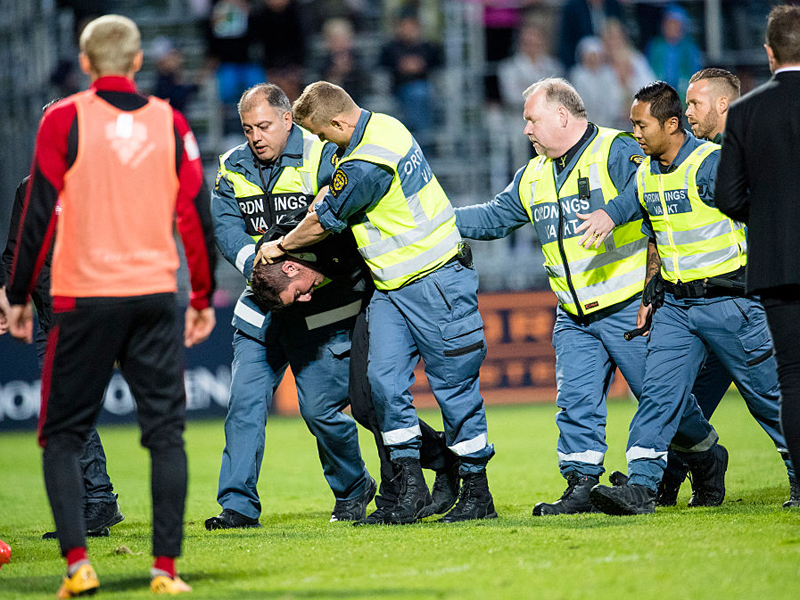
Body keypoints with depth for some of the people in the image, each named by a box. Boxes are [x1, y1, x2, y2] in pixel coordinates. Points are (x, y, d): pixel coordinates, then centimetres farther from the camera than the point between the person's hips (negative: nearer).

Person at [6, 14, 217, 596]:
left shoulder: (64, 120, -3)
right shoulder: (170, 122, 5)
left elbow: (40, 213, -4)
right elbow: (196, 216, 6)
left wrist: (19, 296, 4)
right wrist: (203, 299, 15)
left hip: (84, 298, -2)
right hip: (156, 297, 2)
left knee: (64, 435, 7)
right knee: (166, 432, 6)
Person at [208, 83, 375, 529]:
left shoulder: (322, 157, -8)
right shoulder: (233, 169, 6)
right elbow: (228, 229, -3)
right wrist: (258, 264, -21)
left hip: (322, 307, -4)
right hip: (262, 307, 4)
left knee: (321, 408, -3)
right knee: (245, 403, -6)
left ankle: (354, 489, 21)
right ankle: (239, 504, -3)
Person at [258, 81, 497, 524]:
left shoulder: (367, 165, -25)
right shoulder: (379, 126, 6)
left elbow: (322, 223, -12)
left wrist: (280, 247, 7)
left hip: (434, 283, -10)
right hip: (391, 287, 10)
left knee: (454, 387, -2)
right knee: (385, 380, -1)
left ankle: (477, 493, 5)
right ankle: (410, 487, 1)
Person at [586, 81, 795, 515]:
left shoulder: (710, 164, -15)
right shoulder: (644, 175, 9)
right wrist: (649, 294, 15)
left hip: (728, 302, -6)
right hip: (676, 305, 6)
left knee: (766, 394, 4)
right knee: (658, 391, -7)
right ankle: (640, 487, -14)